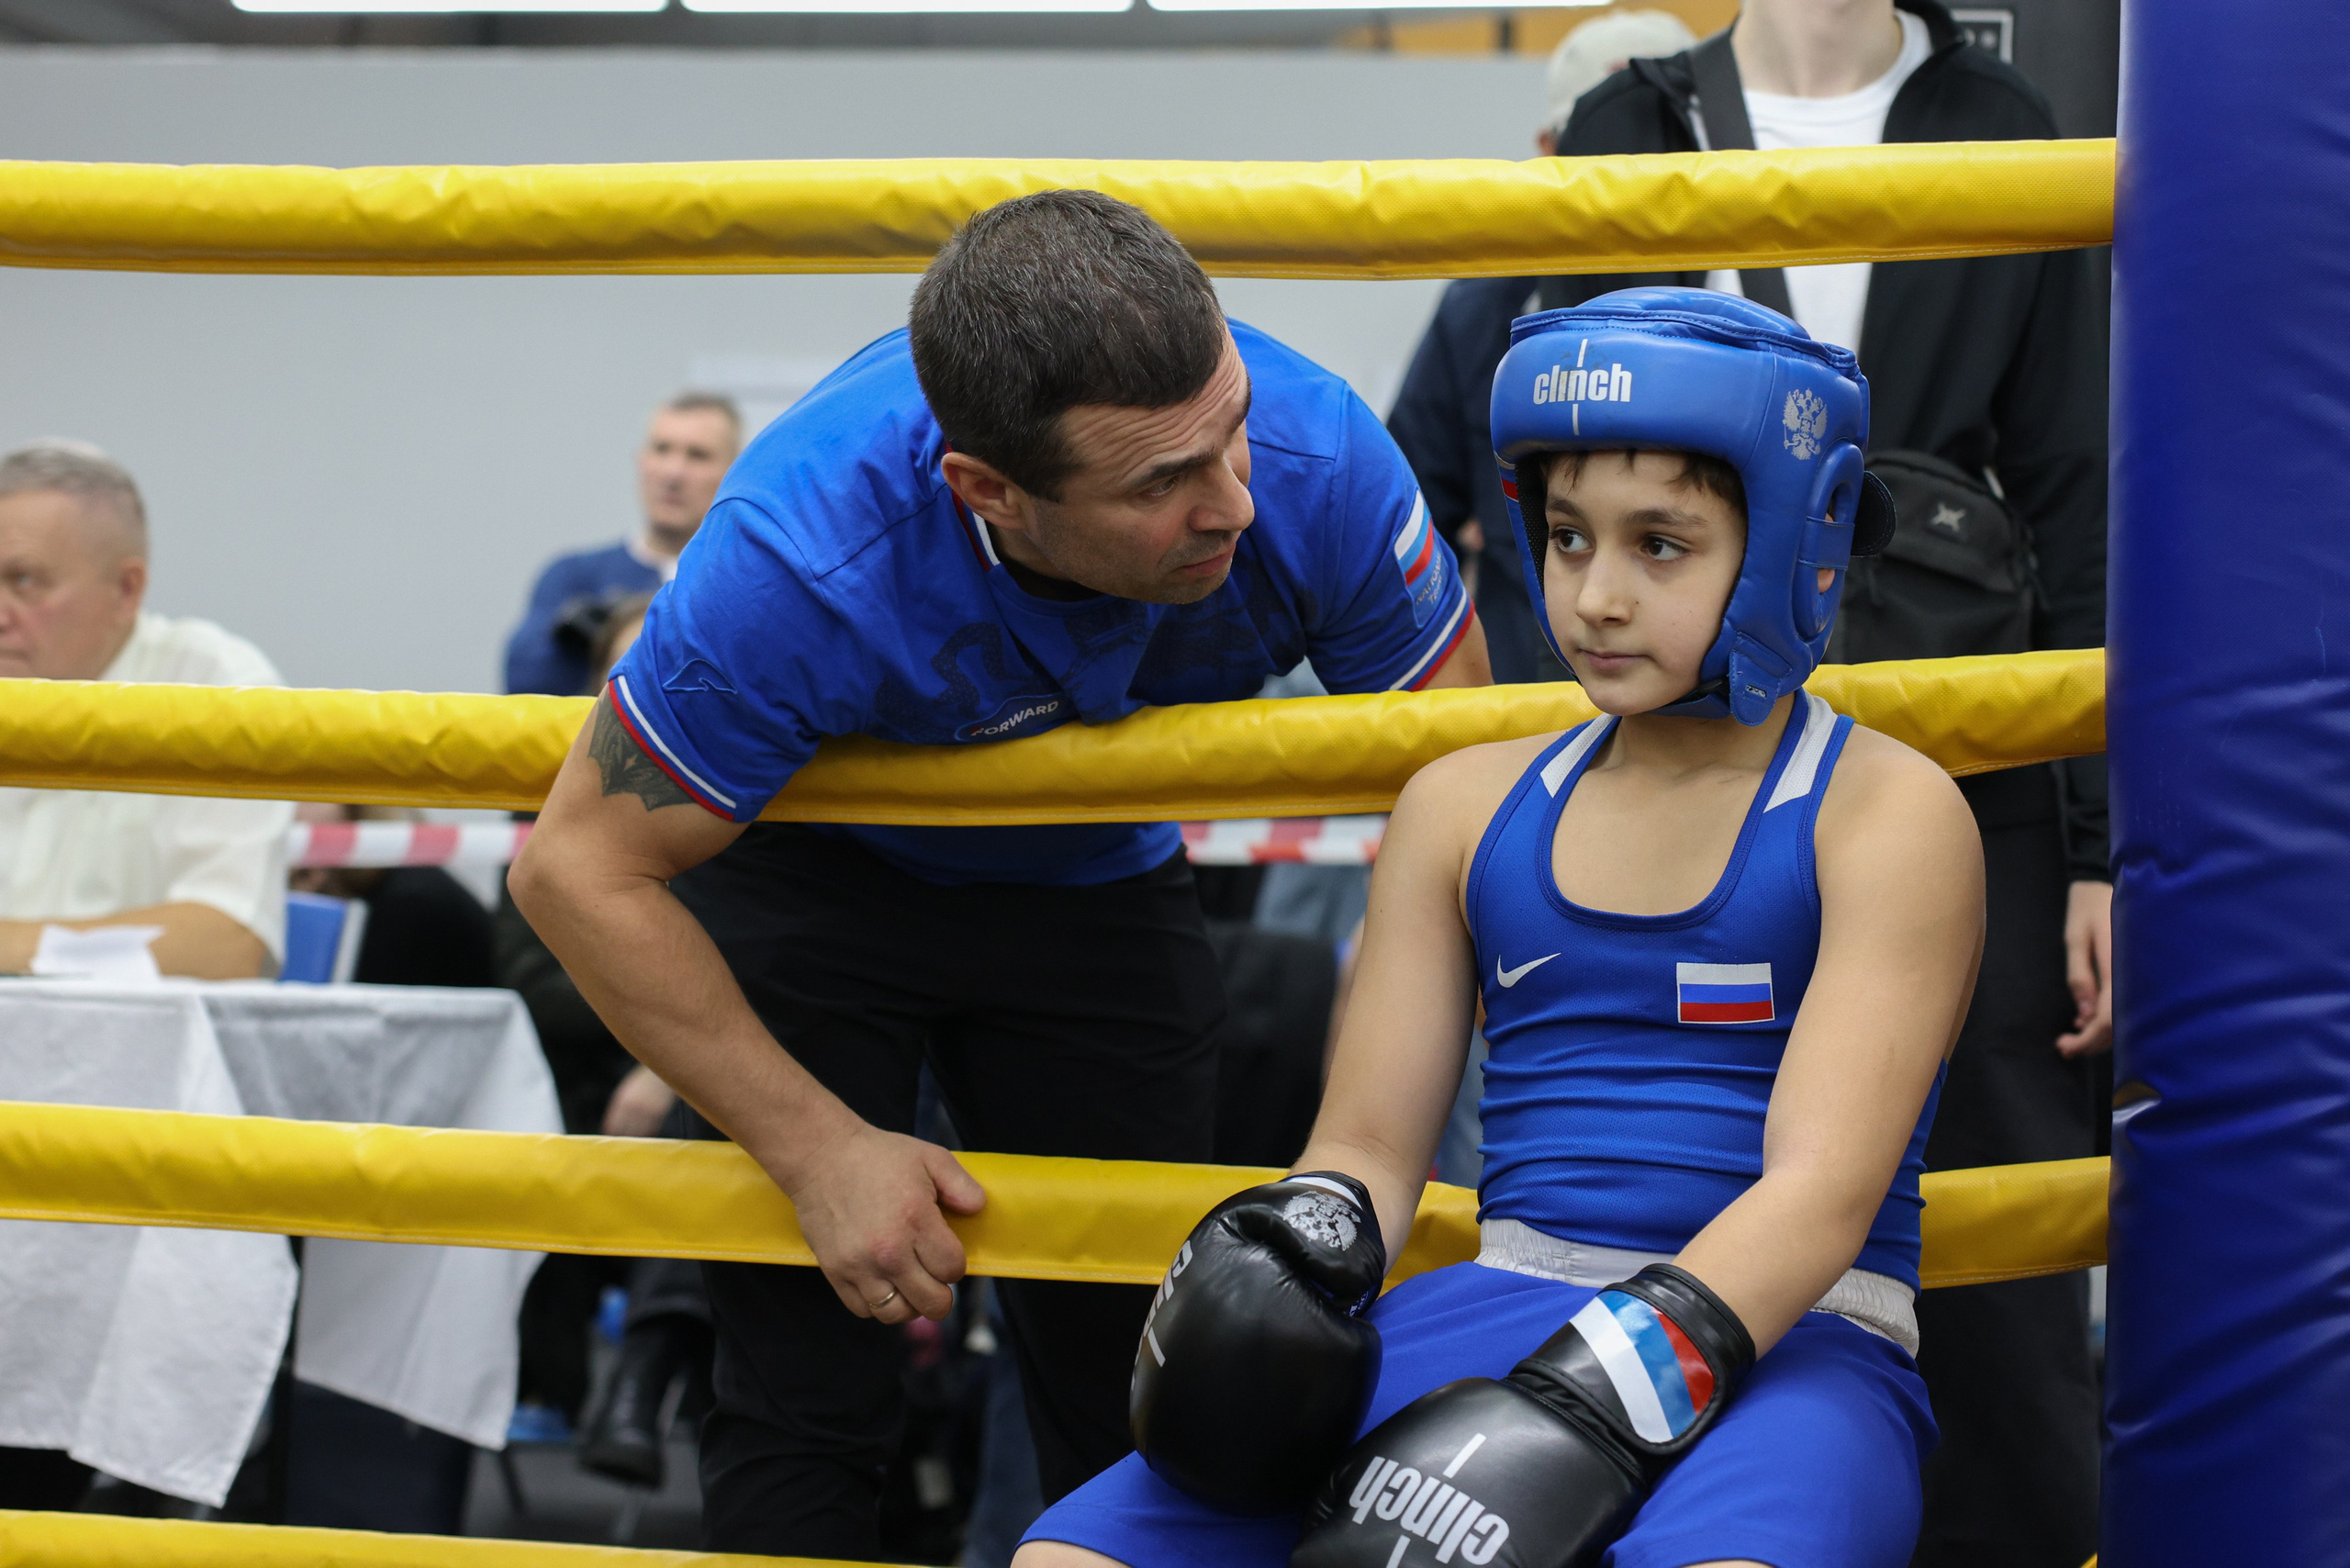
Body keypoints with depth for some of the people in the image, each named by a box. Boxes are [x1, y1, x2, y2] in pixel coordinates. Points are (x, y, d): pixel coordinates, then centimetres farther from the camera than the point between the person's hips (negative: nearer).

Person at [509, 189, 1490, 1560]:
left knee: (1139, 1398, 2)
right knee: (807, 1403, -8)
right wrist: (823, 1148, -24)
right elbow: (584, 867, -26)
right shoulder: (809, 559, -40)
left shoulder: (1314, 458, -33)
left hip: (1102, 885, 3)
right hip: (808, 871, -2)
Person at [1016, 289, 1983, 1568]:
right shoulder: (1465, 807, 18)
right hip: (1501, 1310, 5)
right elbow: (1368, 1143, 18)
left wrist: (1587, 1413, -24)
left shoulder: (1888, 813, 2)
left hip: (1783, 1351, -4)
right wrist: (1290, 1261, -7)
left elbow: (1821, 1188, -10)